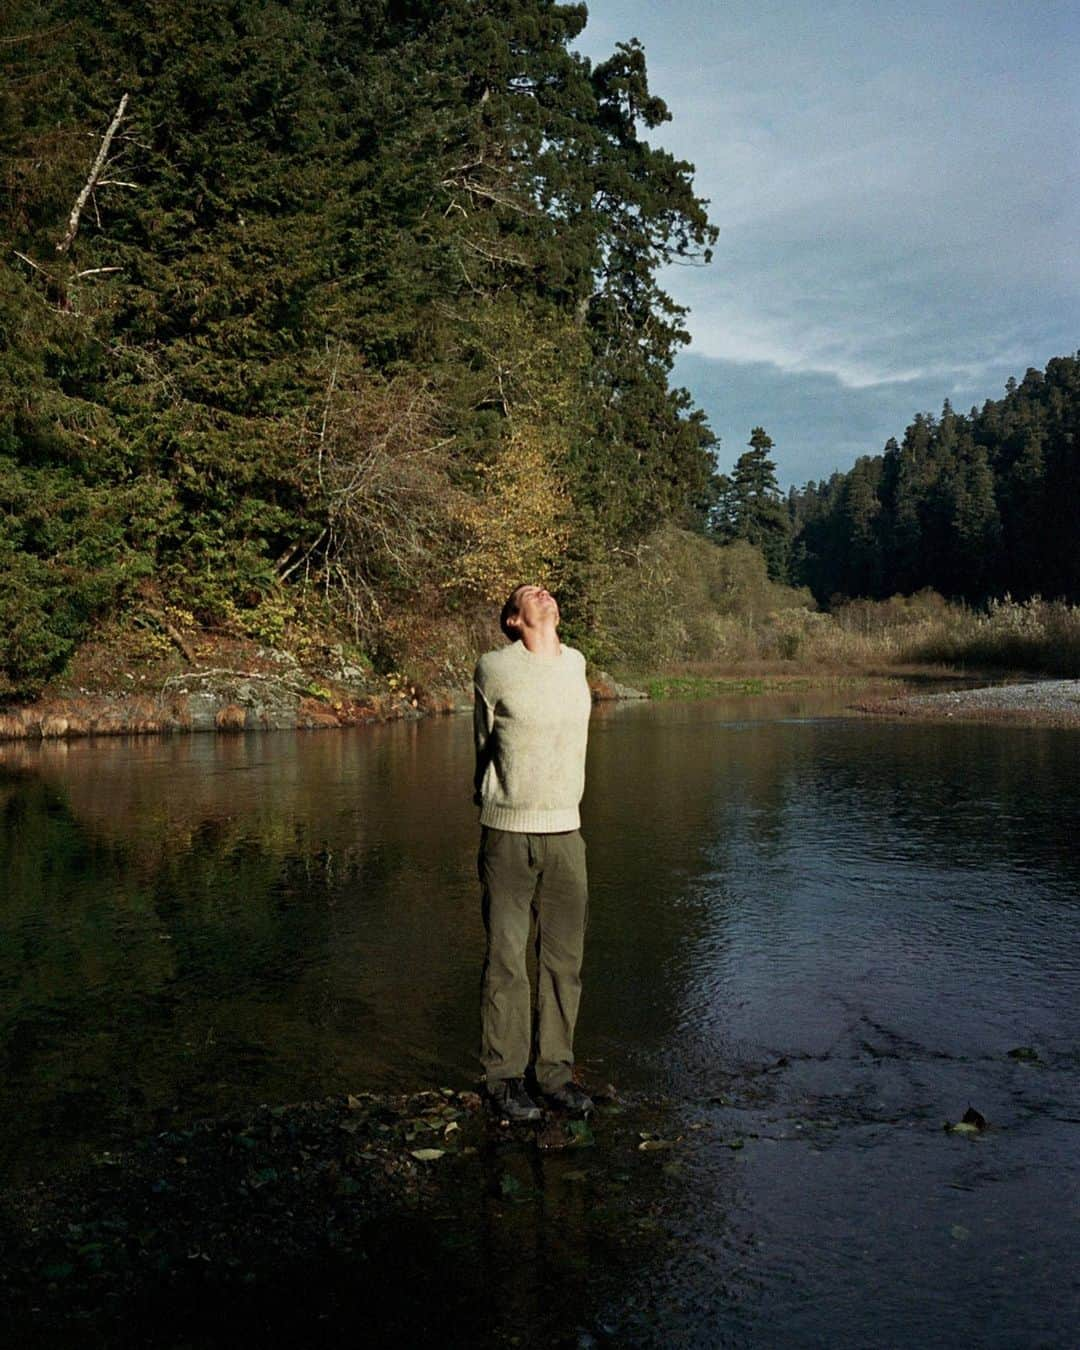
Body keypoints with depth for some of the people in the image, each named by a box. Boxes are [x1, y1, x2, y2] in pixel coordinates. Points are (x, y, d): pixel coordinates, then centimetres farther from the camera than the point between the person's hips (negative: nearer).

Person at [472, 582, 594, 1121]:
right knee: (505, 962, 2)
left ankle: (556, 1070, 21)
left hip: (565, 834, 4)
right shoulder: (494, 670, -7)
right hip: (507, 835, -4)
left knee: (563, 961, 8)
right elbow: (486, 747, 8)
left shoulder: (576, 665, 7)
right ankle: (504, 1077, 14)